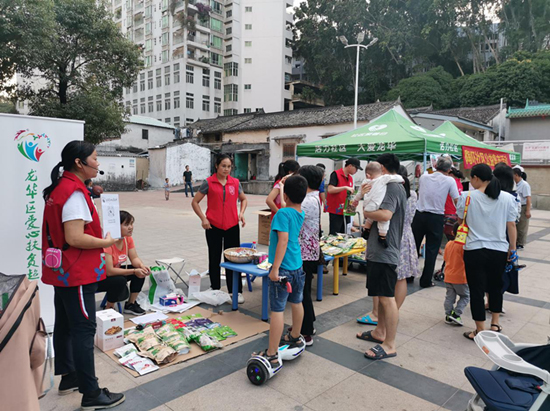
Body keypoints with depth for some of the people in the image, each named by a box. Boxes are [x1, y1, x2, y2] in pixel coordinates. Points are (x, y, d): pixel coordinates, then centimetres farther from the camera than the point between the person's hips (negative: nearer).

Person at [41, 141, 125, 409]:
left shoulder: (59, 188, 11)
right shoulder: (74, 192, -21)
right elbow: (75, 238, -27)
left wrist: (97, 235, 12)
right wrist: (106, 242, -13)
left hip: (62, 271, 10)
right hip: (77, 273, -10)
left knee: (65, 325, 18)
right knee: (84, 329, -4)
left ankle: (68, 377, 33)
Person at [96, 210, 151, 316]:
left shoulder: (128, 238, -7)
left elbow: (135, 258, -5)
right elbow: (109, 271, -33)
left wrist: (142, 266, -27)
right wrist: (134, 271, -34)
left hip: (115, 271, 8)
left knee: (141, 271, -8)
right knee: (120, 281, -33)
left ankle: (131, 304, 5)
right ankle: (108, 309, -6)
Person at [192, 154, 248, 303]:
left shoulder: (235, 182, 3)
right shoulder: (208, 182, -4)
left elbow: (244, 199, 19)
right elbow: (195, 202, 1)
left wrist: (241, 212, 1)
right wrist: (203, 218, -11)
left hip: (232, 226, 2)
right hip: (213, 226, -2)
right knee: (214, 259, 11)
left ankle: (236, 291, 15)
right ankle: (215, 290, 25)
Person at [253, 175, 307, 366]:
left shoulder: (283, 213, -18)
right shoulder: (301, 213, 4)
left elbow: (283, 241, -26)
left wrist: (275, 268, -26)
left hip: (283, 269, -9)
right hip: (298, 266, 9)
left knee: (277, 310, -5)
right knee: (296, 303, 23)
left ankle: (272, 355, 1)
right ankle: (295, 337, 44)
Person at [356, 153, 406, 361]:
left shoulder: (392, 188, -15)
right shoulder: (397, 187, 18)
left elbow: (386, 214, -30)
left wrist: (367, 213, -13)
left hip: (384, 252, -11)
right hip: (380, 251, 11)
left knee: (387, 297, -5)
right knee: (382, 295, 20)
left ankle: (389, 345, 3)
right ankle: (380, 332, 34)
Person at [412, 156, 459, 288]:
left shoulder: (423, 177, 5)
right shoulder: (450, 181, -5)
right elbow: (457, 201, -4)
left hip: (419, 215, 3)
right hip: (436, 218, -3)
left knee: (414, 246, 13)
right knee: (431, 250, 6)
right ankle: (426, 281, 11)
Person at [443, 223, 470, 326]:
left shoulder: (448, 244, 3)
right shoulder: (464, 246, -17)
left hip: (448, 276, 6)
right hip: (460, 277, -6)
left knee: (449, 296, 14)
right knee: (465, 296, 11)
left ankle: (448, 315, 16)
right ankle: (456, 314, 2)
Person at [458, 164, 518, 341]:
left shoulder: (467, 197, -8)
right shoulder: (507, 198, -2)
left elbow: (460, 221, 4)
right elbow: (511, 225, 2)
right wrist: (512, 248, 11)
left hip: (474, 250, -3)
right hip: (499, 250, 3)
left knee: (477, 289, 5)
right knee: (496, 286, 21)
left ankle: (480, 330, 13)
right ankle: (495, 324, 33)